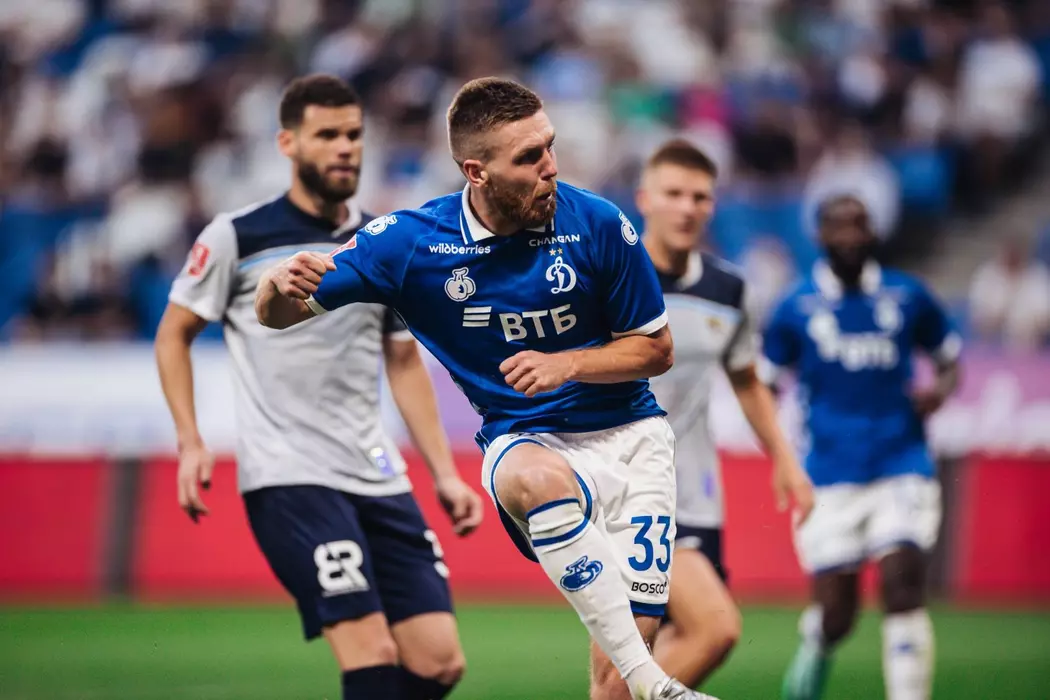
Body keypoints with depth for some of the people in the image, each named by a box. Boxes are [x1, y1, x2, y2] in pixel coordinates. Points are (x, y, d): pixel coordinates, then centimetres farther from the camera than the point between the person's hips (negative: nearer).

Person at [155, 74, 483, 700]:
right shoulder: (239, 237, -2)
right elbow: (174, 334, 7)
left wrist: (445, 473, 13)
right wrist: (191, 442, -4)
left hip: (379, 479, 6)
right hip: (288, 478, -6)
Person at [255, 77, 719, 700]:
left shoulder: (599, 225, -10)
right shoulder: (410, 241, -8)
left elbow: (657, 349, 3)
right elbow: (279, 315, 0)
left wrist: (567, 364, -15)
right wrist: (281, 285, -25)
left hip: (629, 437, 1)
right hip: (524, 439, 0)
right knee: (539, 480, -40)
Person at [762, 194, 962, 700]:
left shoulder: (907, 298, 5)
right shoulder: (797, 309, 1)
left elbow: (949, 357, 17)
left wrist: (941, 390, -6)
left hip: (901, 464, 1)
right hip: (830, 477, -1)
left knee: (903, 584, -15)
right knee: (836, 613, 0)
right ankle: (815, 649, 37)